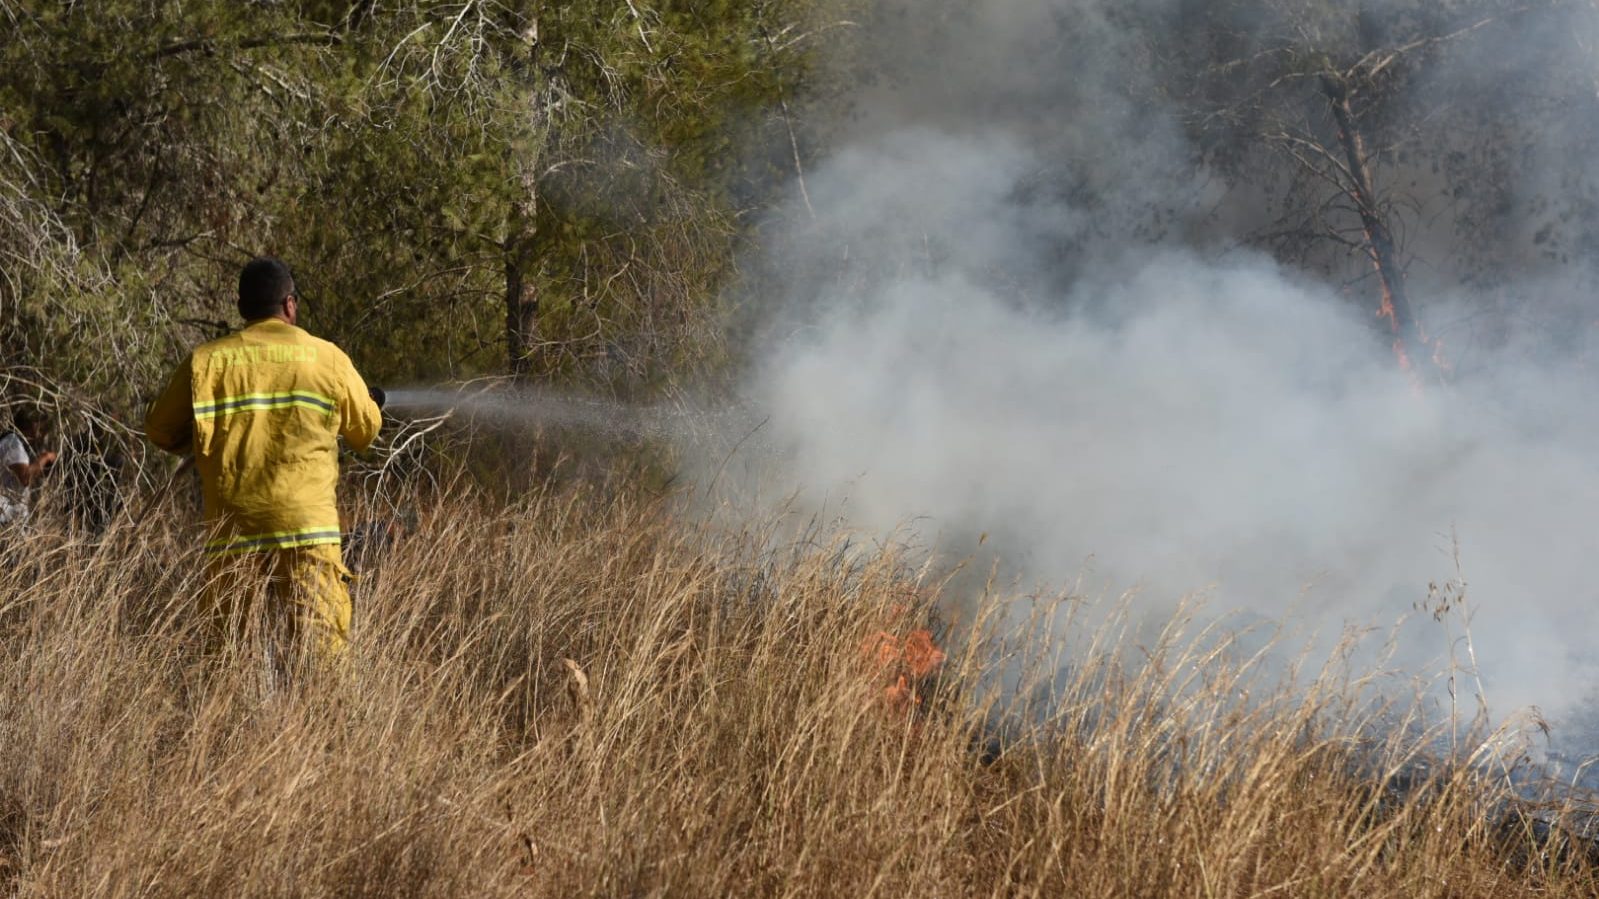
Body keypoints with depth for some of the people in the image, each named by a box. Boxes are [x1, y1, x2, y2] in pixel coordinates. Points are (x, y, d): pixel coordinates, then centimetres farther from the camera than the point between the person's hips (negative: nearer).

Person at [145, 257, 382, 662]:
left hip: (231, 530, 2)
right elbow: (366, 430, 14)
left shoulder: (205, 361, 4)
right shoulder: (326, 358, 3)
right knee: (318, 647, -3)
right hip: (307, 523, -1)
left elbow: (160, 431, 12)